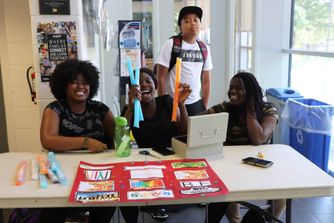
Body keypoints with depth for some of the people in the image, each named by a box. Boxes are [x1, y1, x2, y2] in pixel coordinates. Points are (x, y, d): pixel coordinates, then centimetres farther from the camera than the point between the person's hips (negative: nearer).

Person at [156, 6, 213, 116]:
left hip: (196, 104, 4)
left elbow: (206, 81, 12)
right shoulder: (170, 44, -7)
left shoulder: (204, 48, 6)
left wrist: (205, 106, 10)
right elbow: (160, 78, -7)